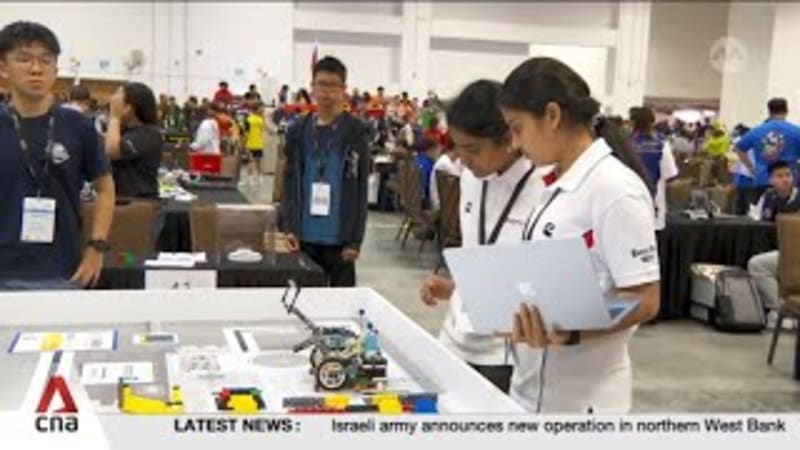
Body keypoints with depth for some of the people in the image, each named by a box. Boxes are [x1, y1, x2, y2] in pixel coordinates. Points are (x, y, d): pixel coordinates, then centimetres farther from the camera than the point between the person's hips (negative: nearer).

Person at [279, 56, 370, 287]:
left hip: (339, 236, -3)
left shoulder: (355, 131, -3)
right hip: (305, 235, 3)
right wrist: (289, 227, -3)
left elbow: (361, 189, -5)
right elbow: (290, 183, 8)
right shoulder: (298, 131, 7)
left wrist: (355, 239, -9)